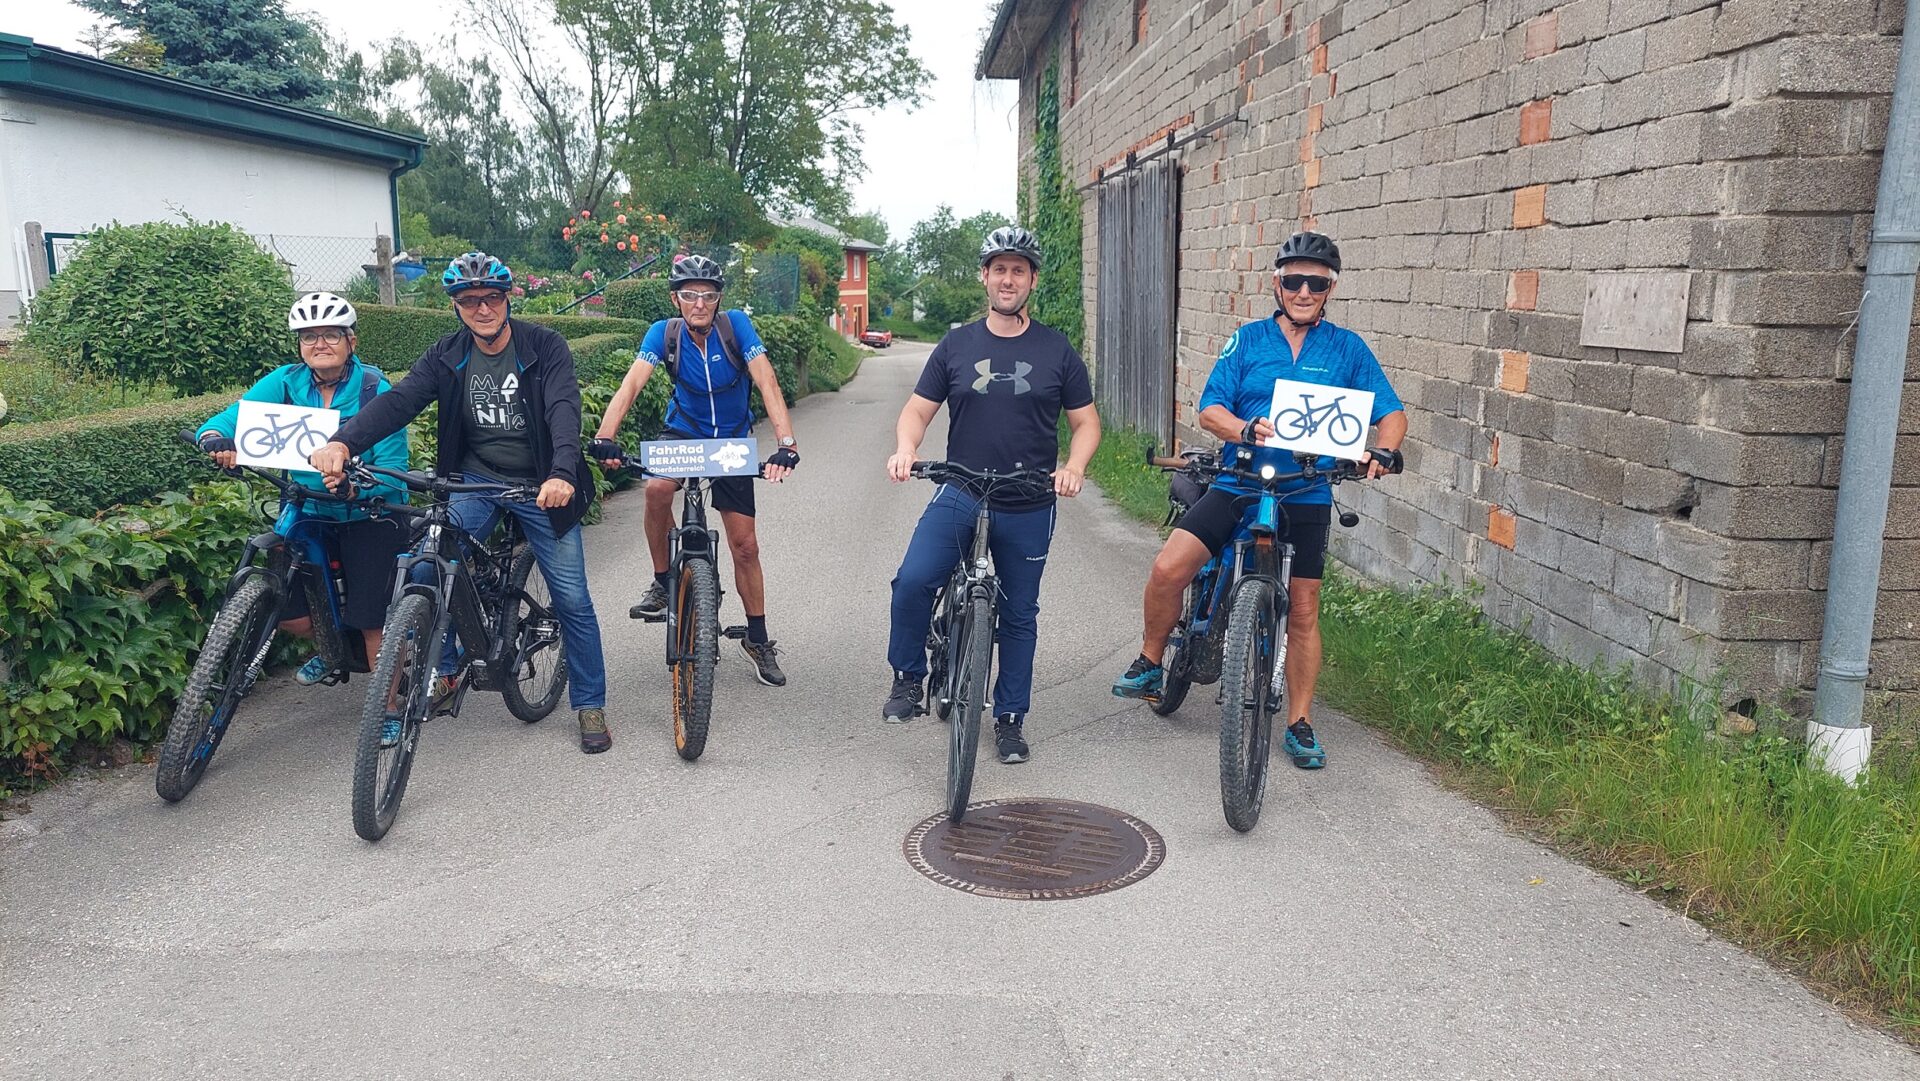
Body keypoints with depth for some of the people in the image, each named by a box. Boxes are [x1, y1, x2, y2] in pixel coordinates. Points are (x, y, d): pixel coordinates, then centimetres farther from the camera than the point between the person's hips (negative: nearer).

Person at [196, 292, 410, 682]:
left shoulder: (375, 390, -15)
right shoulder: (286, 382, -4)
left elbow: (392, 469, -19)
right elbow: (230, 417, -12)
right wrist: (214, 439, -36)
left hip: (370, 516, -4)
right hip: (311, 514, 4)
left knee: (373, 624, -4)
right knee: (291, 616, 2)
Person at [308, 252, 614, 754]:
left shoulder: (544, 347, -11)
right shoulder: (446, 357, -2)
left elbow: (564, 409, -25)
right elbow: (398, 401, -16)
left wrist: (562, 474, -44)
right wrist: (343, 442, -35)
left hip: (541, 486, -2)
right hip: (475, 481, 2)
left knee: (572, 599, -2)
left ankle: (590, 706, 14)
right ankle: (444, 672, 6)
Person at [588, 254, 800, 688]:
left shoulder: (735, 324, -20)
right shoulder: (665, 333, -16)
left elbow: (767, 382, -30)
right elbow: (632, 383, -28)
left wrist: (786, 443, -44)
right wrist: (604, 437, -45)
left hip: (732, 441, 0)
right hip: (683, 432, 0)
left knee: (745, 546, -1)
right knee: (657, 489, -33)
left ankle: (757, 639, 17)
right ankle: (663, 583, -10)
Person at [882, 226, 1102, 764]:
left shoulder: (1056, 350, 3)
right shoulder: (956, 345, 4)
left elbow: (1086, 421, 6)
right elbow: (918, 410, 5)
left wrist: (1074, 466, -15)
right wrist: (905, 448, -17)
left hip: (1029, 507, 1)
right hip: (960, 493, 0)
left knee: (1019, 614, 10)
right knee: (913, 580, -22)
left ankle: (1010, 717, 27)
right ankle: (909, 678, 0)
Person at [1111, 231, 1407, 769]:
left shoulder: (1347, 349, 4)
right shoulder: (1248, 340, 3)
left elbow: (1391, 412, 4)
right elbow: (1210, 408, -4)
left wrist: (1384, 451, -18)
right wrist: (1247, 430, -25)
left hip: (1306, 497, 1)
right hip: (1237, 486, 0)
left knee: (1303, 612, 5)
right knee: (1168, 568, -17)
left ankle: (1300, 725, 19)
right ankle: (1149, 664, 7)